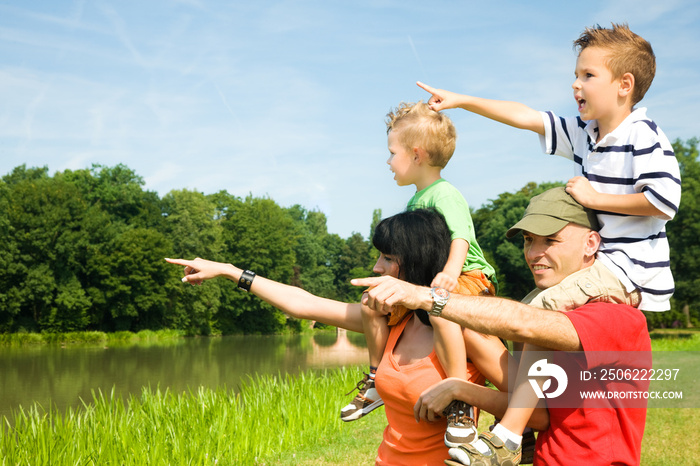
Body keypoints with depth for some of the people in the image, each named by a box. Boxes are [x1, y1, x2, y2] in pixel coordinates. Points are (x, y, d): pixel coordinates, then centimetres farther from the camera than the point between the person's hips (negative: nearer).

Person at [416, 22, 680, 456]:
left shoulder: (644, 136, -15)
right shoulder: (584, 133, 10)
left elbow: (664, 201, -25)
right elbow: (525, 117, 14)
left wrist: (594, 197, -16)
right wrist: (460, 100, 14)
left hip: (630, 267, -10)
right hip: (601, 259, 10)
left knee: (547, 307, -25)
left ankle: (508, 434, -26)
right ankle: (529, 419, 13)